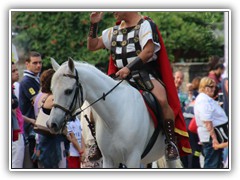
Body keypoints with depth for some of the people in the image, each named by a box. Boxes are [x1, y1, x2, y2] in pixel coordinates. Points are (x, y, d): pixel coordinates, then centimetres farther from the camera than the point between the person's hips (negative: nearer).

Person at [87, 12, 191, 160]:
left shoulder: (145, 25, 2)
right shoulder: (114, 31, 22)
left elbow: (148, 51, -13)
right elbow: (93, 46, 24)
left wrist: (129, 68, -23)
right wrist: (94, 25, 10)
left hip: (145, 74, -6)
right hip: (121, 78, 7)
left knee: (162, 100, -35)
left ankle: (171, 142, -23)